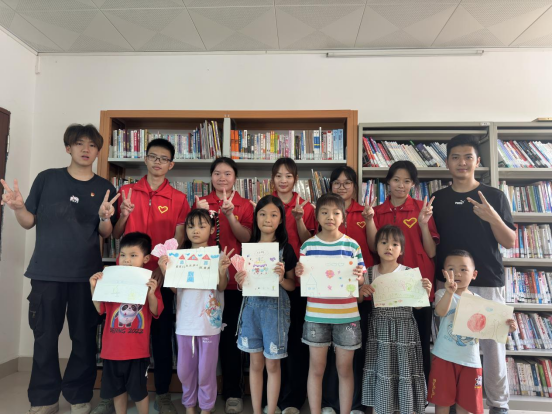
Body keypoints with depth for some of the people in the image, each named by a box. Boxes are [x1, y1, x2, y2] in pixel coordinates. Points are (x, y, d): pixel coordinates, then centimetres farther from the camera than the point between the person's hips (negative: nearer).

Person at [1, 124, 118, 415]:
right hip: (46, 272, 0)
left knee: (84, 339, 5)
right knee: (45, 338, 6)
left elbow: (106, 234, 6)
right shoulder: (47, 178, 4)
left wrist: (105, 217, -15)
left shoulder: (105, 189, 6)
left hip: (87, 274, 0)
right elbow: (29, 222, 8)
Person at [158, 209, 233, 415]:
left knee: (206, 368, 6)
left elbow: (222, 286, -10)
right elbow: (174, 289, 4)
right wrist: (165, 271, -11)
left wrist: (223, 270, -28)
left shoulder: (218, 255, -4)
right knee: (184, 368, 13)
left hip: (209, 320, -3)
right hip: (185, 320, 3)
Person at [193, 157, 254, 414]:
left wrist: (229, 214, -20)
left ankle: (233, 393, 17)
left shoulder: (245, 206, 4)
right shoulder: (201, 203, 7)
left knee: (230, 335, 3)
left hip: (233, 279, -1)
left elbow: (246, 238, -7)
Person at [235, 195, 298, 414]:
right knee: (255, 363, 12)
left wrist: (281, 279, -20)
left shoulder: (286, 249, -5)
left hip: (276, 307, -3)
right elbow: (243, 283, 11)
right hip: (251, 307, 3)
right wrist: (240, 282, -11)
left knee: (272, 364, 7)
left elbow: (292, 286, 0)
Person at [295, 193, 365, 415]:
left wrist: (358, 276, -18)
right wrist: (299, 274, -16)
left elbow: (360, 280, 3)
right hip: (316, 315, 0)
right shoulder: (308, 245, 0)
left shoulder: (352, 245, -1)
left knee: (345, 369, 12)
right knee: (316, 368, 11)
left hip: (347, 315, 0)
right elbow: (303, 281, 5)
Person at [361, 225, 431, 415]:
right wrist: (361, 292, -13)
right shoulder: (370, 273, 0)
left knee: (405, 371, 5)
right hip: (379, 330, 2)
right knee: (380, 372, 9)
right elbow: (359, 302, 7)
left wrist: (426, 292, -22)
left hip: (403, 330, -1)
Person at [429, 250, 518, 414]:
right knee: (442, 401, 8)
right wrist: (450, 291, -47)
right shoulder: (443, 294, -7)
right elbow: (441, 312, -29)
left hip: (470, 359, 3)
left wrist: (505, 328, -13)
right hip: (444, 357, -2)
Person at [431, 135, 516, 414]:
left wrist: (492, 217, -18)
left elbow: (510, 242, 0)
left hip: (488, 284, -1)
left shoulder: (495, 196, 2)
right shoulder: (438, 199, 7)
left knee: (492, 344, 5)